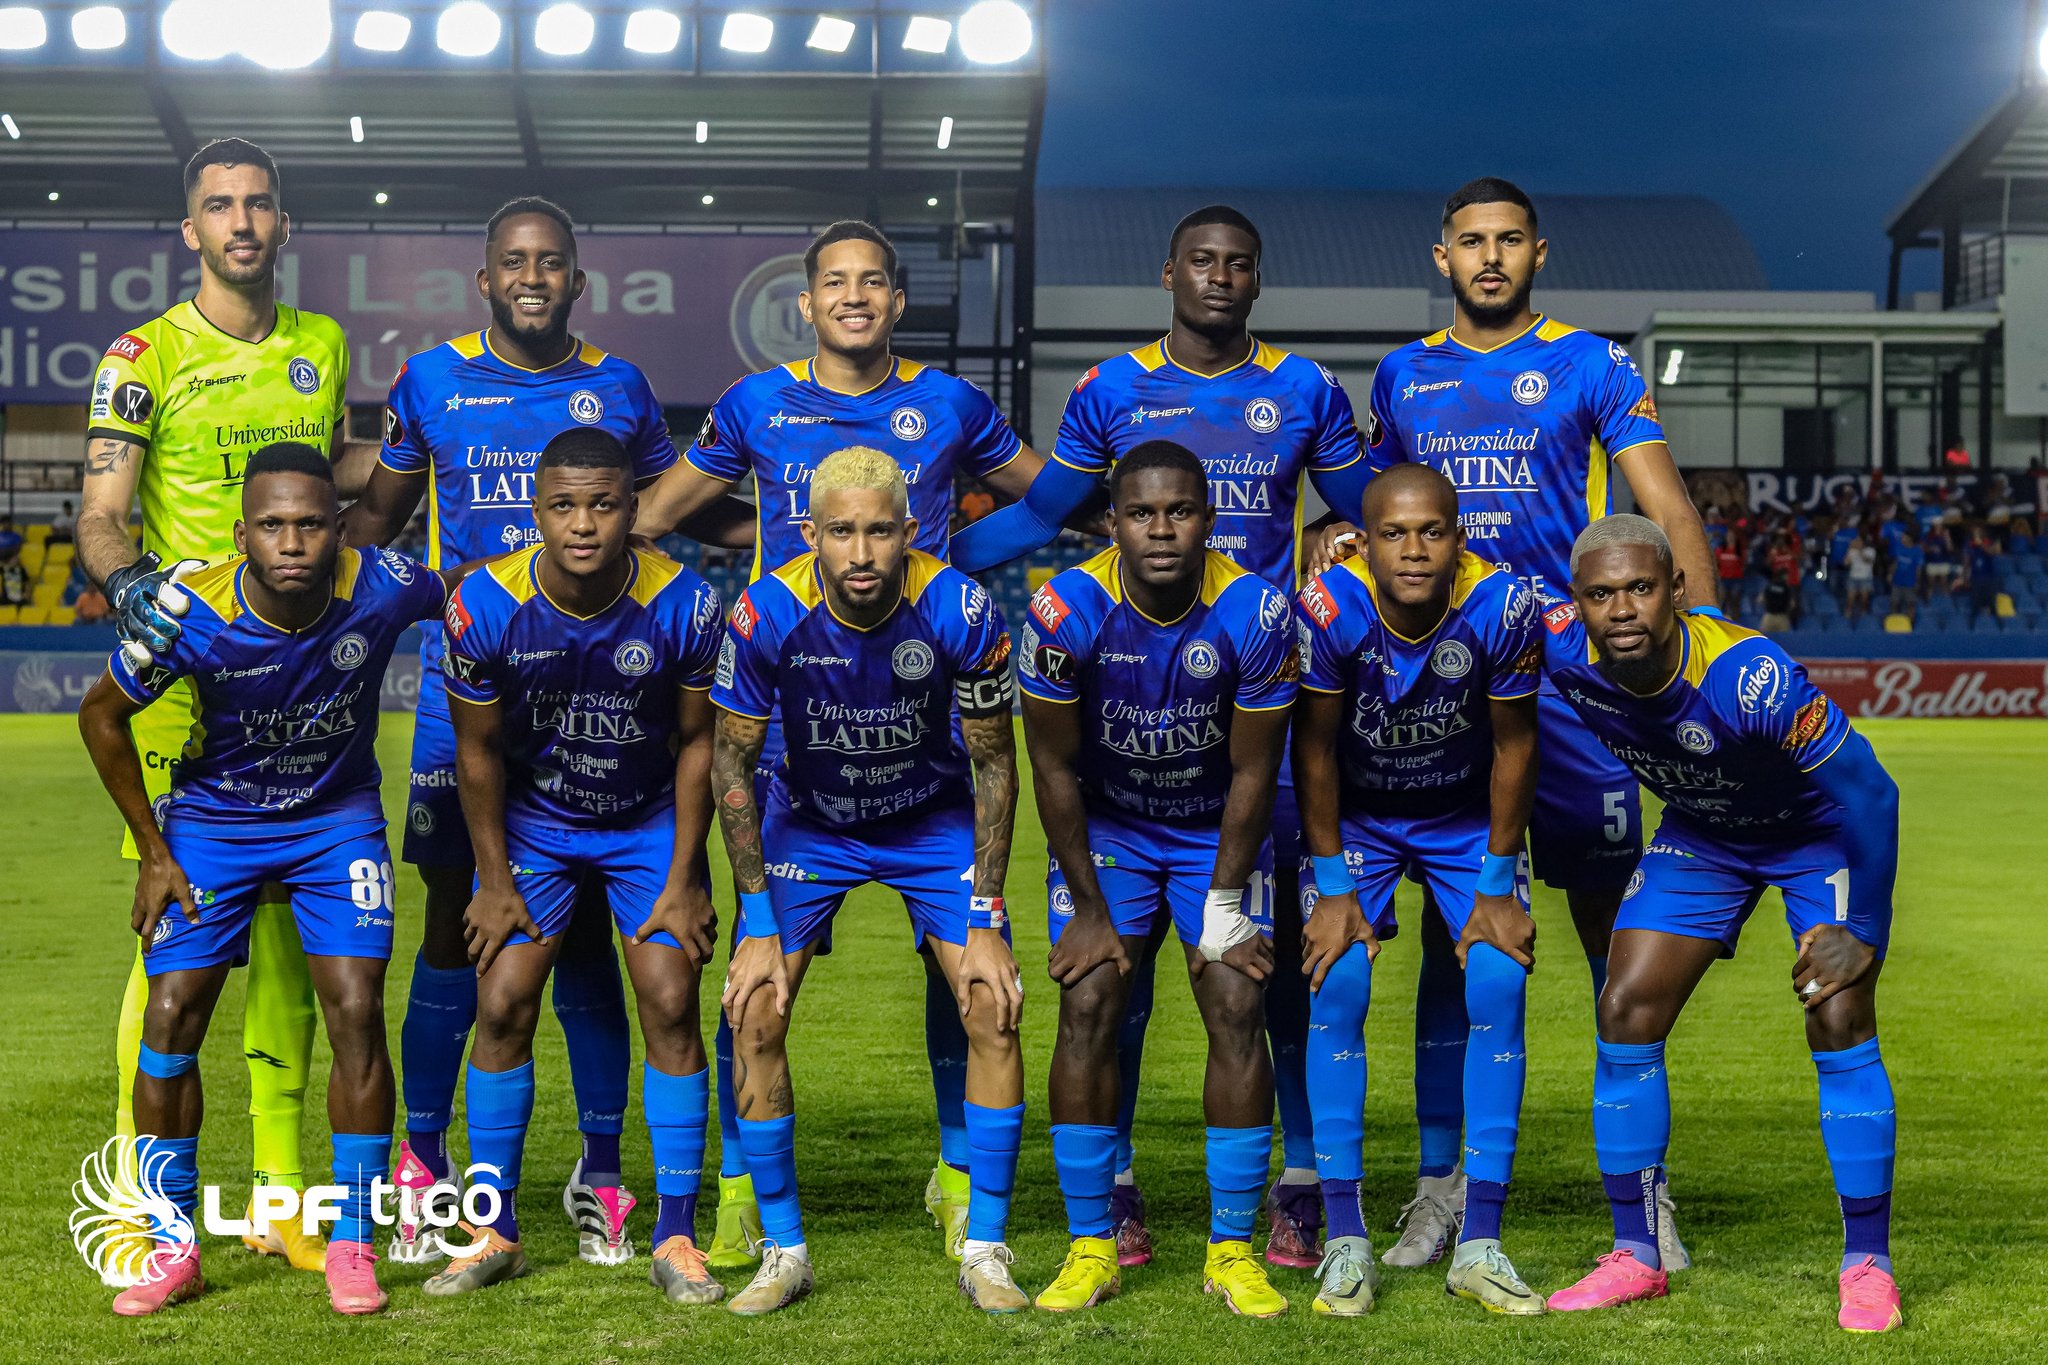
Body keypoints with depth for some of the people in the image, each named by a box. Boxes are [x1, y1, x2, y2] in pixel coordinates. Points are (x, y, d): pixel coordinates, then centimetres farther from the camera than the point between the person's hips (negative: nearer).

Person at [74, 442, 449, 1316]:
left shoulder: (381, 590, -25)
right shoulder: (193, 619, -26)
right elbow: (102, 715, -8)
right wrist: (152, 851, -5)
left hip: (338, 819, 0)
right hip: (212, 819, 0)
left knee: (356, 1013, -11)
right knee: (171, 1016, -8)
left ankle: (352, 1242, 3)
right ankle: (173, 1244, 8)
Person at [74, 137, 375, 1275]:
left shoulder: (323, 347, 14)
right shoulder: (147, 356, -1)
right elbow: (101, 514, -7)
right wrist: (133, 586, -25)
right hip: (180, 671, -4)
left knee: (288, 931, 7)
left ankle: (282, 1201, 15)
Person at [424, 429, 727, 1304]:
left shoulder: (683, 605, -23)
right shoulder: (487, 606, -21)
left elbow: (696, 742, -9)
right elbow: (479, 749, -7)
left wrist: (683, 881, -8)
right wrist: (496, 880, -6)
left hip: (651, 822, -1)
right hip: (532, 824, 1)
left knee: (671, 1007, -9)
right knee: (501, 1008, -5)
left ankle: (676, 1239, 2)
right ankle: (494, 1234, 9)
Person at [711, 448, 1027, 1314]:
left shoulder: (959, 611, -27)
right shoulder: (767, 616, -27)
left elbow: (993, 764, -13)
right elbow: (732, 762, -12)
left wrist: (984, 921, -15)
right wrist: (760, 922, -14)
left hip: (934, 820, 0)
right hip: (808, 821, 0)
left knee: (995, 1010, -11)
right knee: (755, 1016, -10)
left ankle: (985, 1250, 3)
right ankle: (783, 1250, 5)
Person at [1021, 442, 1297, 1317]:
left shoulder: (1255, 613, -23)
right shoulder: (1066, 610, -23)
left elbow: (1252, 774, -13)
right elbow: (1054, 766, -13)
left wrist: (1224, 906, -11)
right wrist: (1090, 908, -10)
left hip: (1219, 830, 0)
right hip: (1104, 826, 0)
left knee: (1237, 1011, -10)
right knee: (1087, 1009, -11)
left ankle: (1232, 1249, 0)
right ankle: (1090, 1247, -1)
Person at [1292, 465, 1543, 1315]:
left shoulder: (1501, 607, -26)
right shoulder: (1328, 607, -28)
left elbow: (1513, 746, -13)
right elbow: (1316, 749, -15)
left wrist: (1496, 886, -10)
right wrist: (1333, 886, -13)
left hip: (1466, 818, 1)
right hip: (1354, 816, -1)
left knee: (1499, 985, -13)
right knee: (1337, 985, -16)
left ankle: (1479, 1245, -3)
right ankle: (1345, 1241, -7)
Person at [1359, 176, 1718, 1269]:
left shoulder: (1591, 367, 3)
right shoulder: (1403, 378, 13)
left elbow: (1665, 508, -2)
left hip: (1571, 676, -2)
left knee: (1609, 926, 1)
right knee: (1450, 930, 4)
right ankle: (1442, 1181, 11)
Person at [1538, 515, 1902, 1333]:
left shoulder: (1750, 677, -40)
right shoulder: (1562, 648, -26)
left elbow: (1870, 795, -30)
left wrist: (1860, 932, -26)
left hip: (1821, 830, -5)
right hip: (1701, 834, 5)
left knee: (1839, 1021, -16)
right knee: (1626, 1014, -3)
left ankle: (1868, 1263, -1)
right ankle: (1636, 1256, 8)